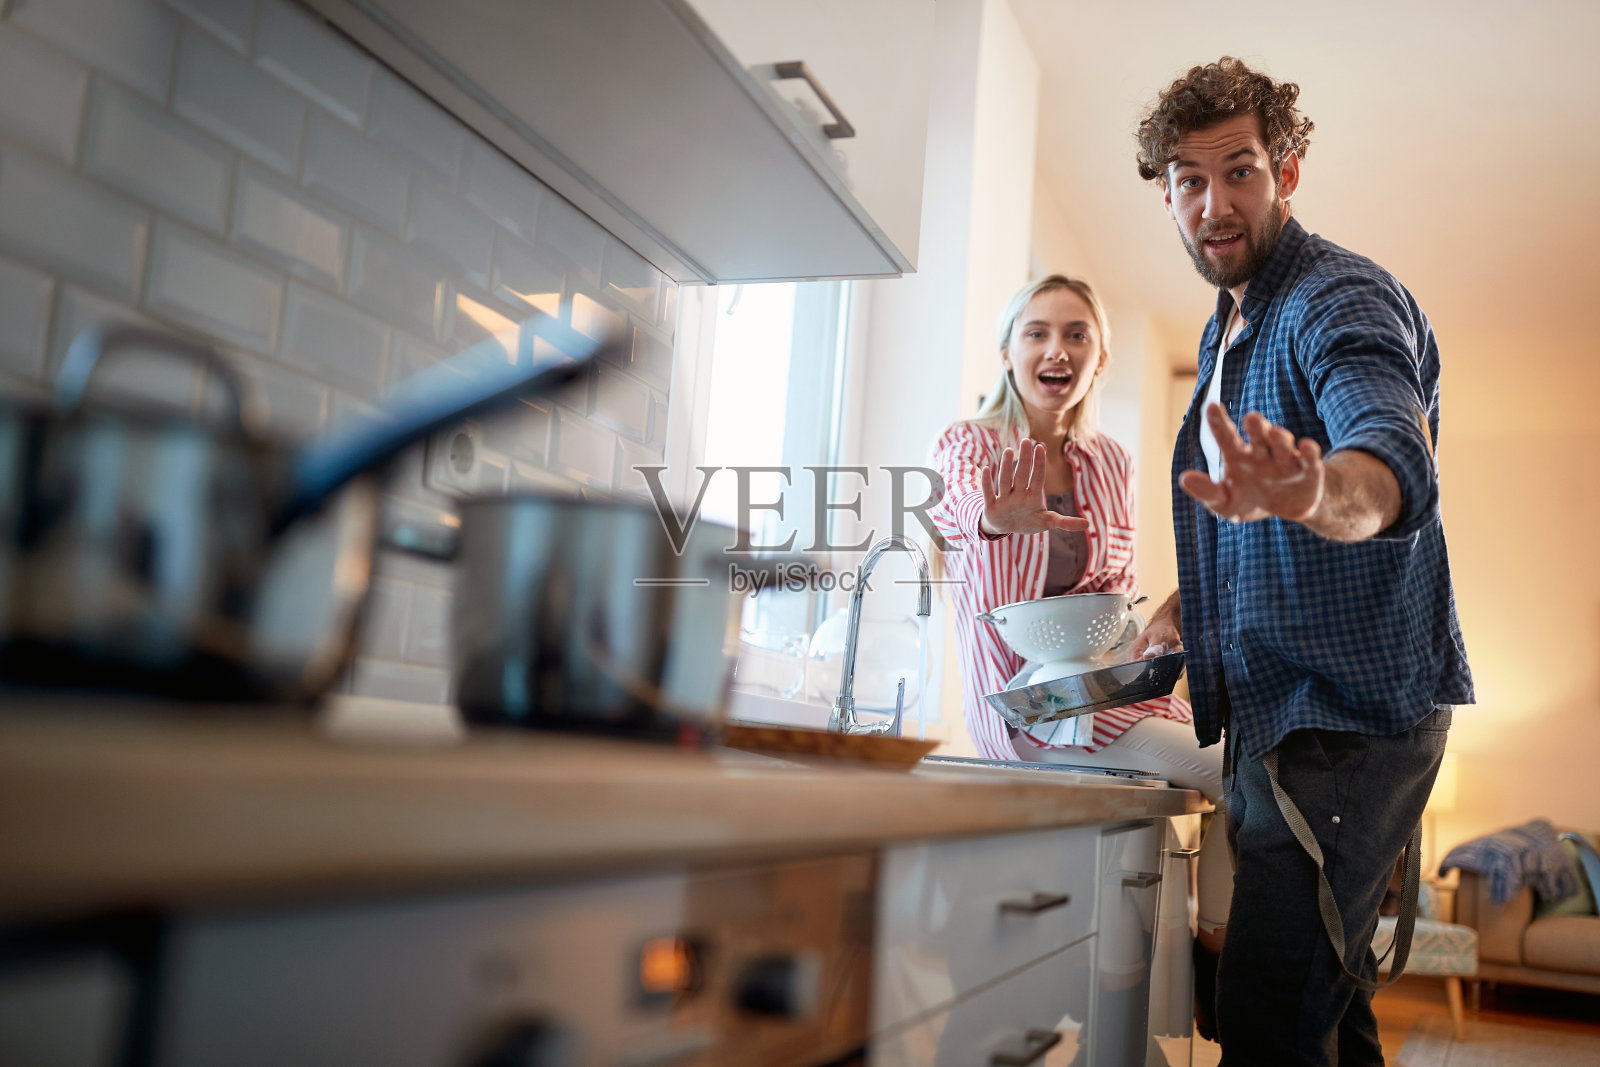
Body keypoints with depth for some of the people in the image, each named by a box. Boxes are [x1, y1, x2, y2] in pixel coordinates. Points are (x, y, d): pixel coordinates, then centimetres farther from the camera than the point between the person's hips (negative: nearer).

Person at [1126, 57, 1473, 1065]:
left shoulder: (1342, 300, -14)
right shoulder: (1229, 328, 15)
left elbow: (1396, 463, -36)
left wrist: (1317, 493, -58)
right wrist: (1187, 605, 9)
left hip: (1346, 713, -9)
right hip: (1276, 717, 9)